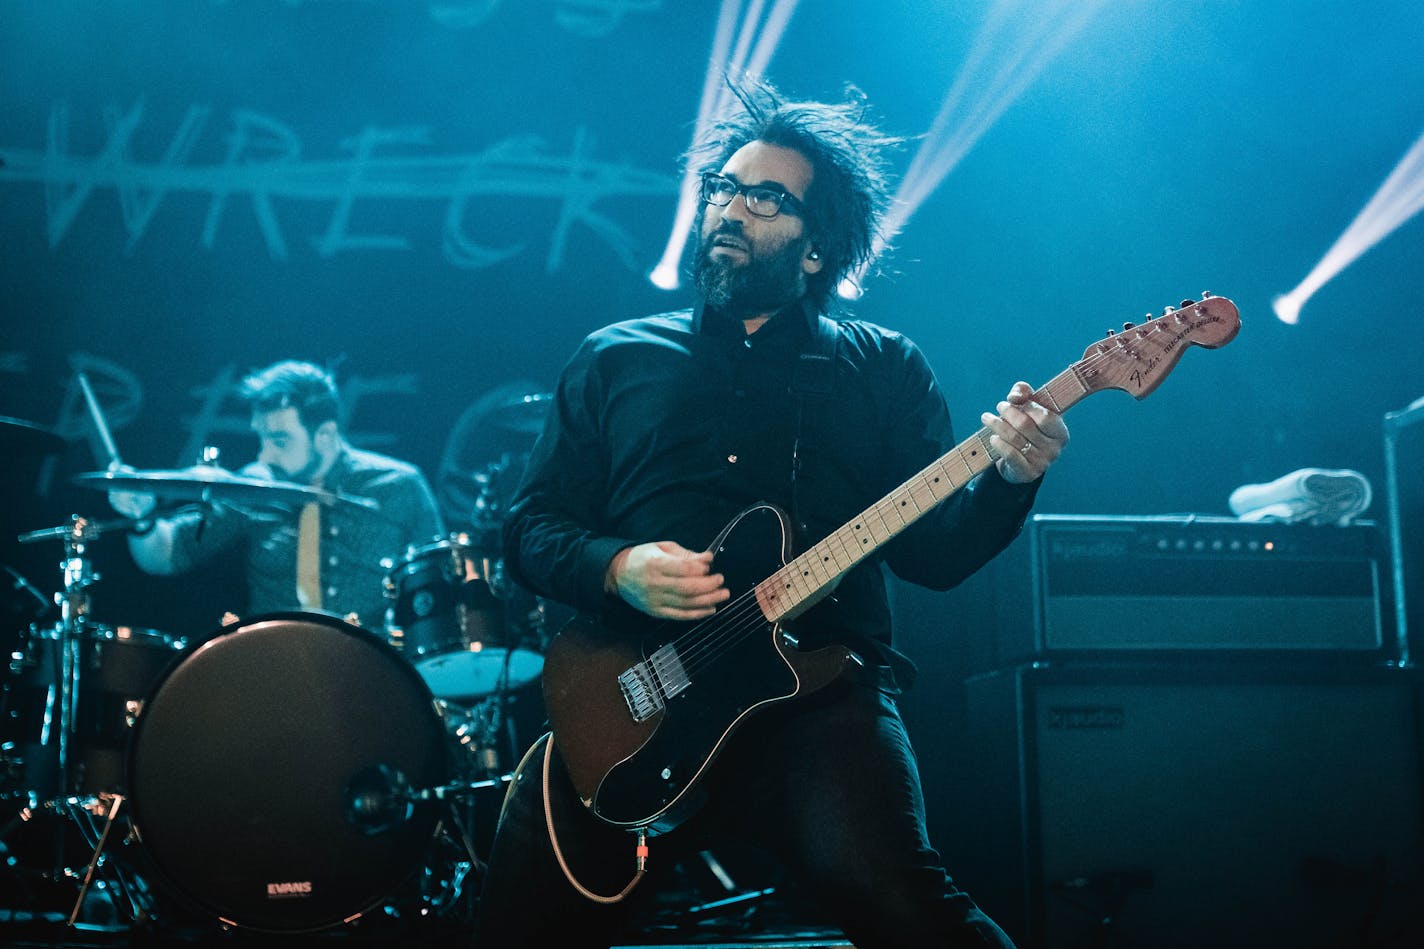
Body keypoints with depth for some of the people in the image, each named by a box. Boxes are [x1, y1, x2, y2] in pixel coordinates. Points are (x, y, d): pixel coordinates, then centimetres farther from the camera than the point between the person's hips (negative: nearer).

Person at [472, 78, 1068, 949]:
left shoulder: (886, 370, 15)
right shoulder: (614, 361, 17)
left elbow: (934, 552, 7)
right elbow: (531, 529, 13)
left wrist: (1007, 481, -13)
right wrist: (618, 568, -7)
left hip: (818, 689, -2)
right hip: (628, 705, 2)